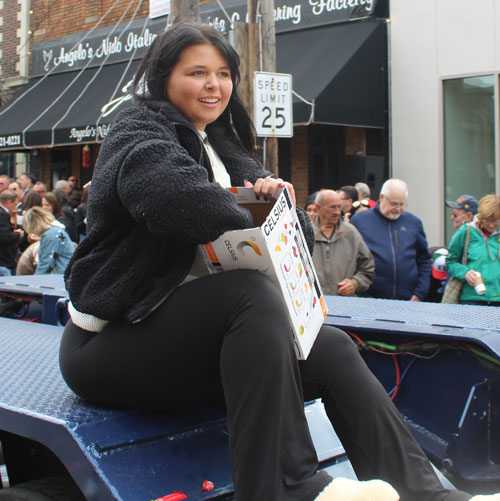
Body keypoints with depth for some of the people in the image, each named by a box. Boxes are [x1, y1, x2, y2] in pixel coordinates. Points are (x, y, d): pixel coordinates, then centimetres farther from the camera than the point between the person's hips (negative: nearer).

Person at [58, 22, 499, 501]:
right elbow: (179, 197, -30)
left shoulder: (225, 149, 20)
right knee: (251, 292, -32)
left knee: (331, 349, -9)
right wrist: (254, 223, -15)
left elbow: (299, 239, 14)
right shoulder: (137, 132, -4)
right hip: (114, 340, -7)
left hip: (194, 331, 8)